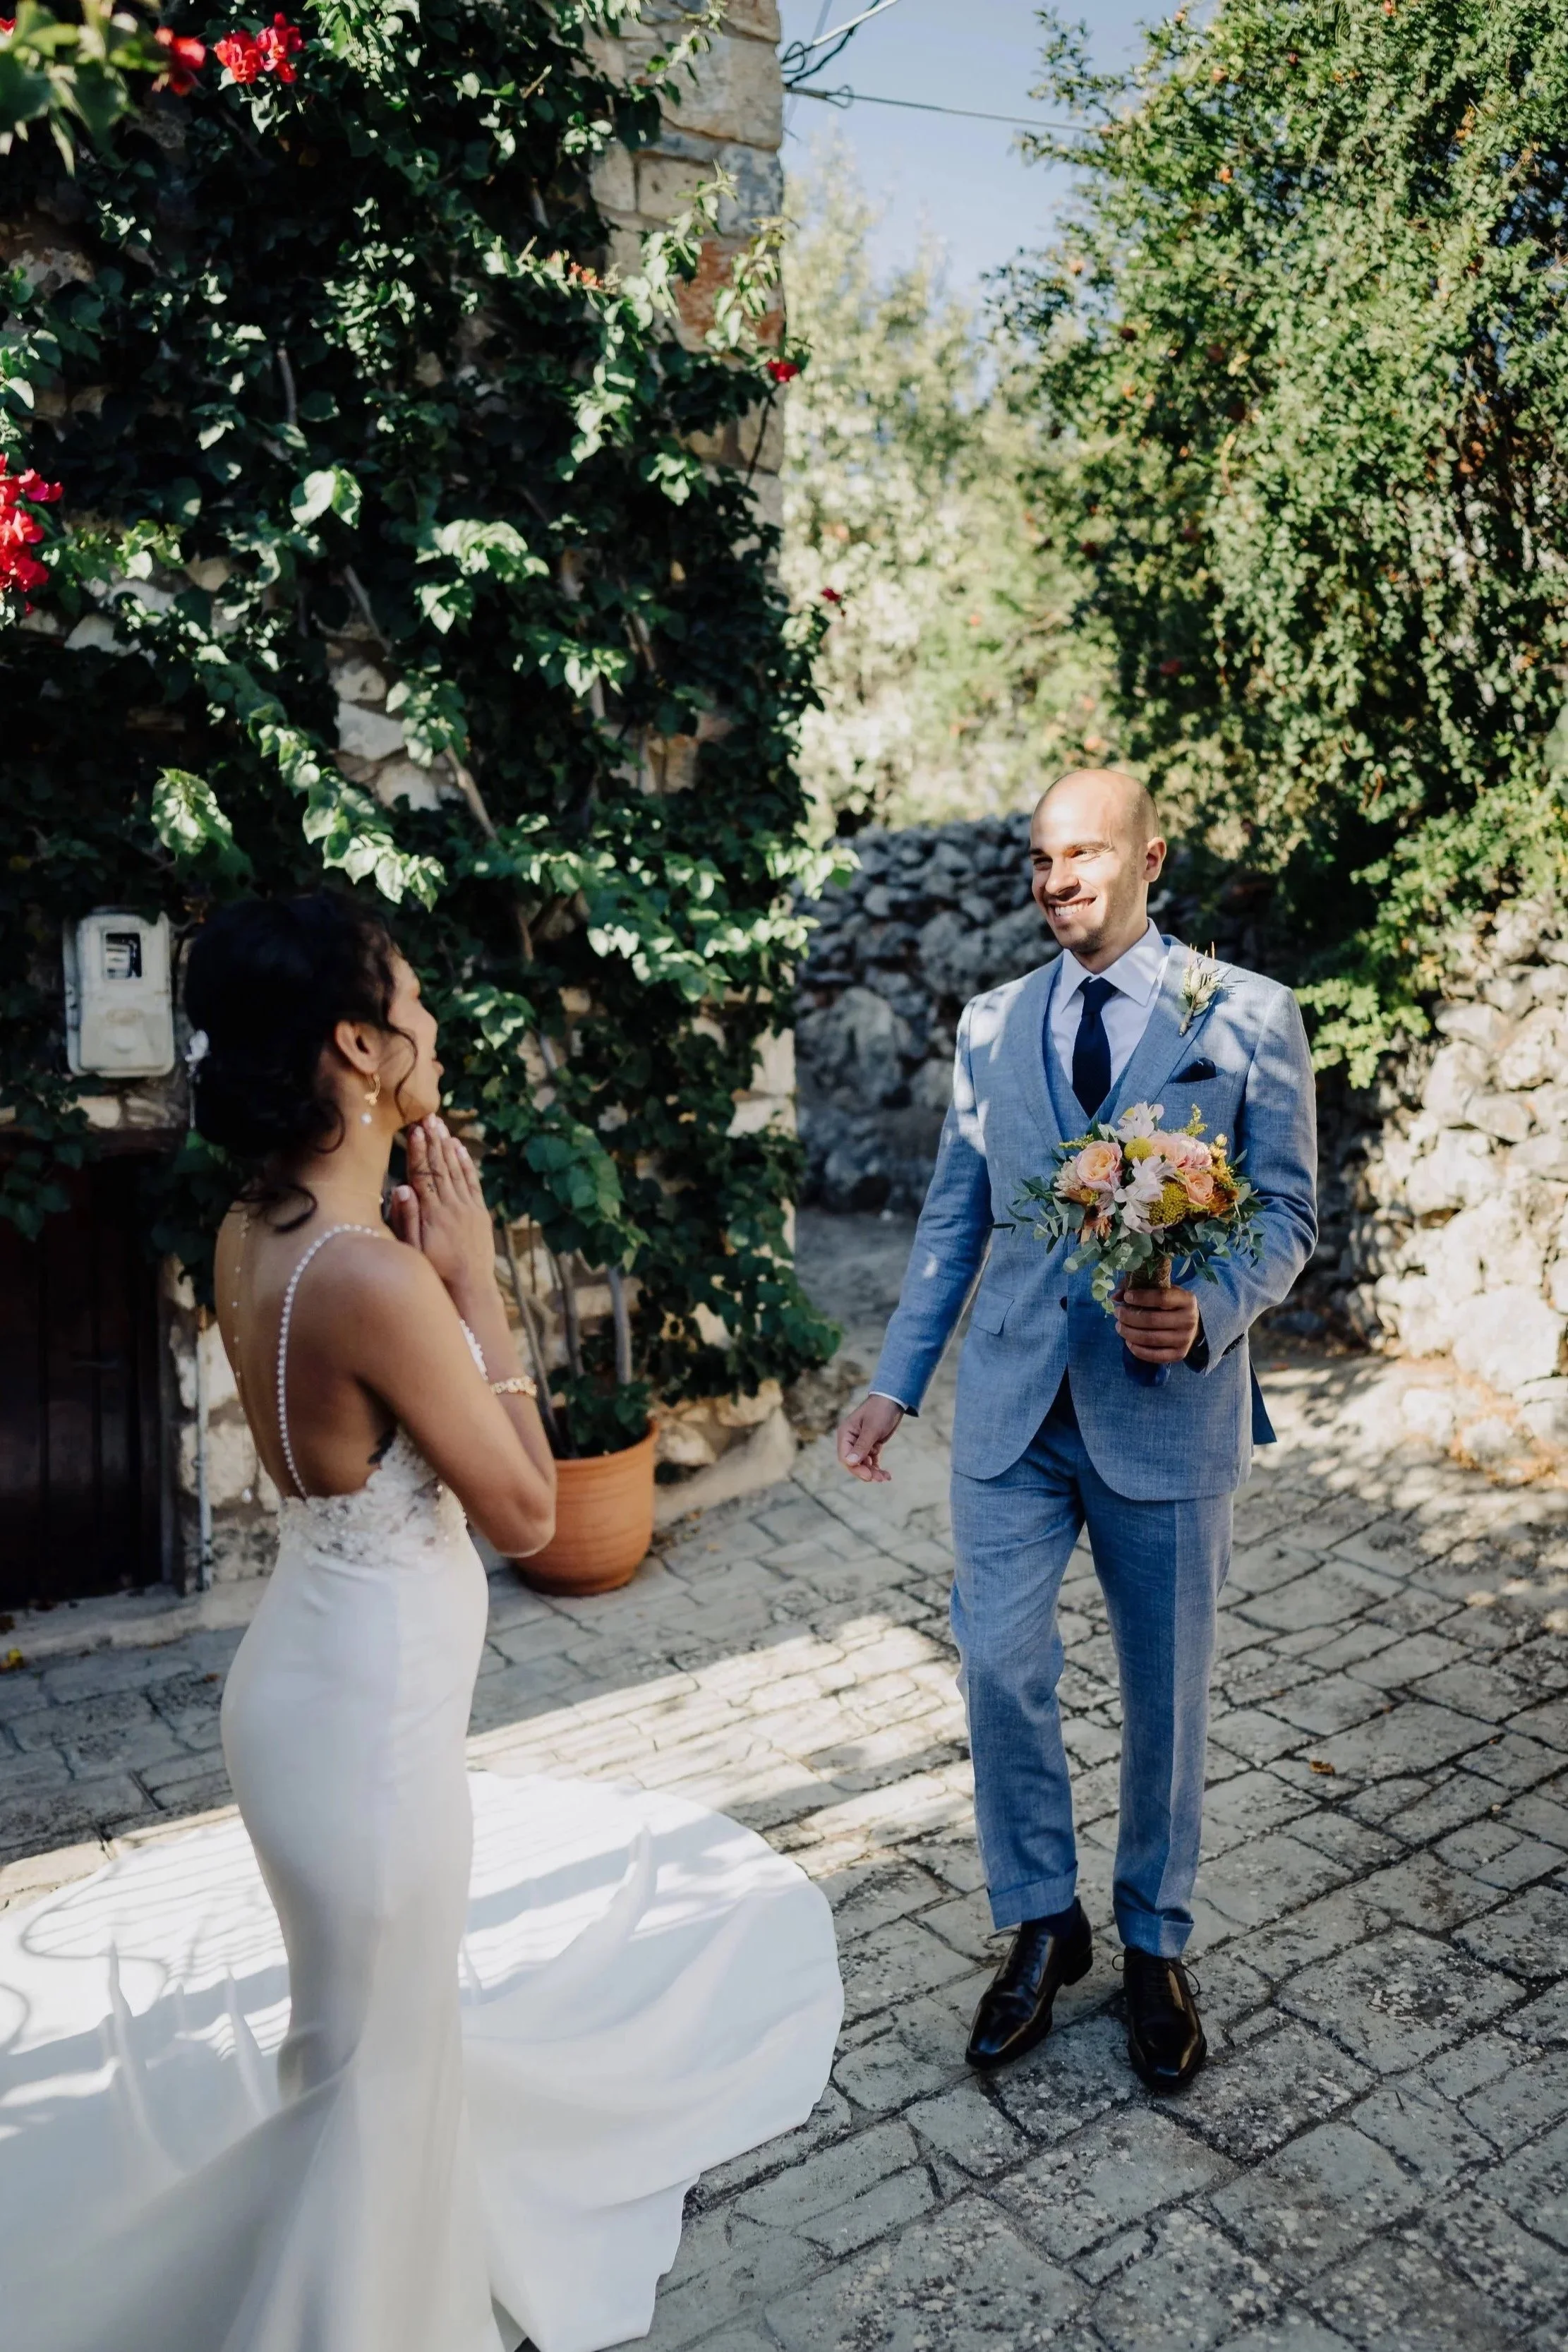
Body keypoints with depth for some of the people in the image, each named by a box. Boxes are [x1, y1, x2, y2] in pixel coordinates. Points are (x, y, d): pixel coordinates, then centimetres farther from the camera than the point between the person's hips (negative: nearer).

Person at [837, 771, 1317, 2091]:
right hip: (1013, 1406, 3)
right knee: (1000, 1669, 3)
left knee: (1167, 1694, 11)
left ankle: (1157, 1945, 35)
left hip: (1167, 1410, -2)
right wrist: (896, 1382, 8)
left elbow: (1290, 1210, -2)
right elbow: (952, 1221, 11)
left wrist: (1210, 1313, -22)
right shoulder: (990, 1026, 7)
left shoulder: (1248, 1015, -3)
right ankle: (1042, 1926, 28)